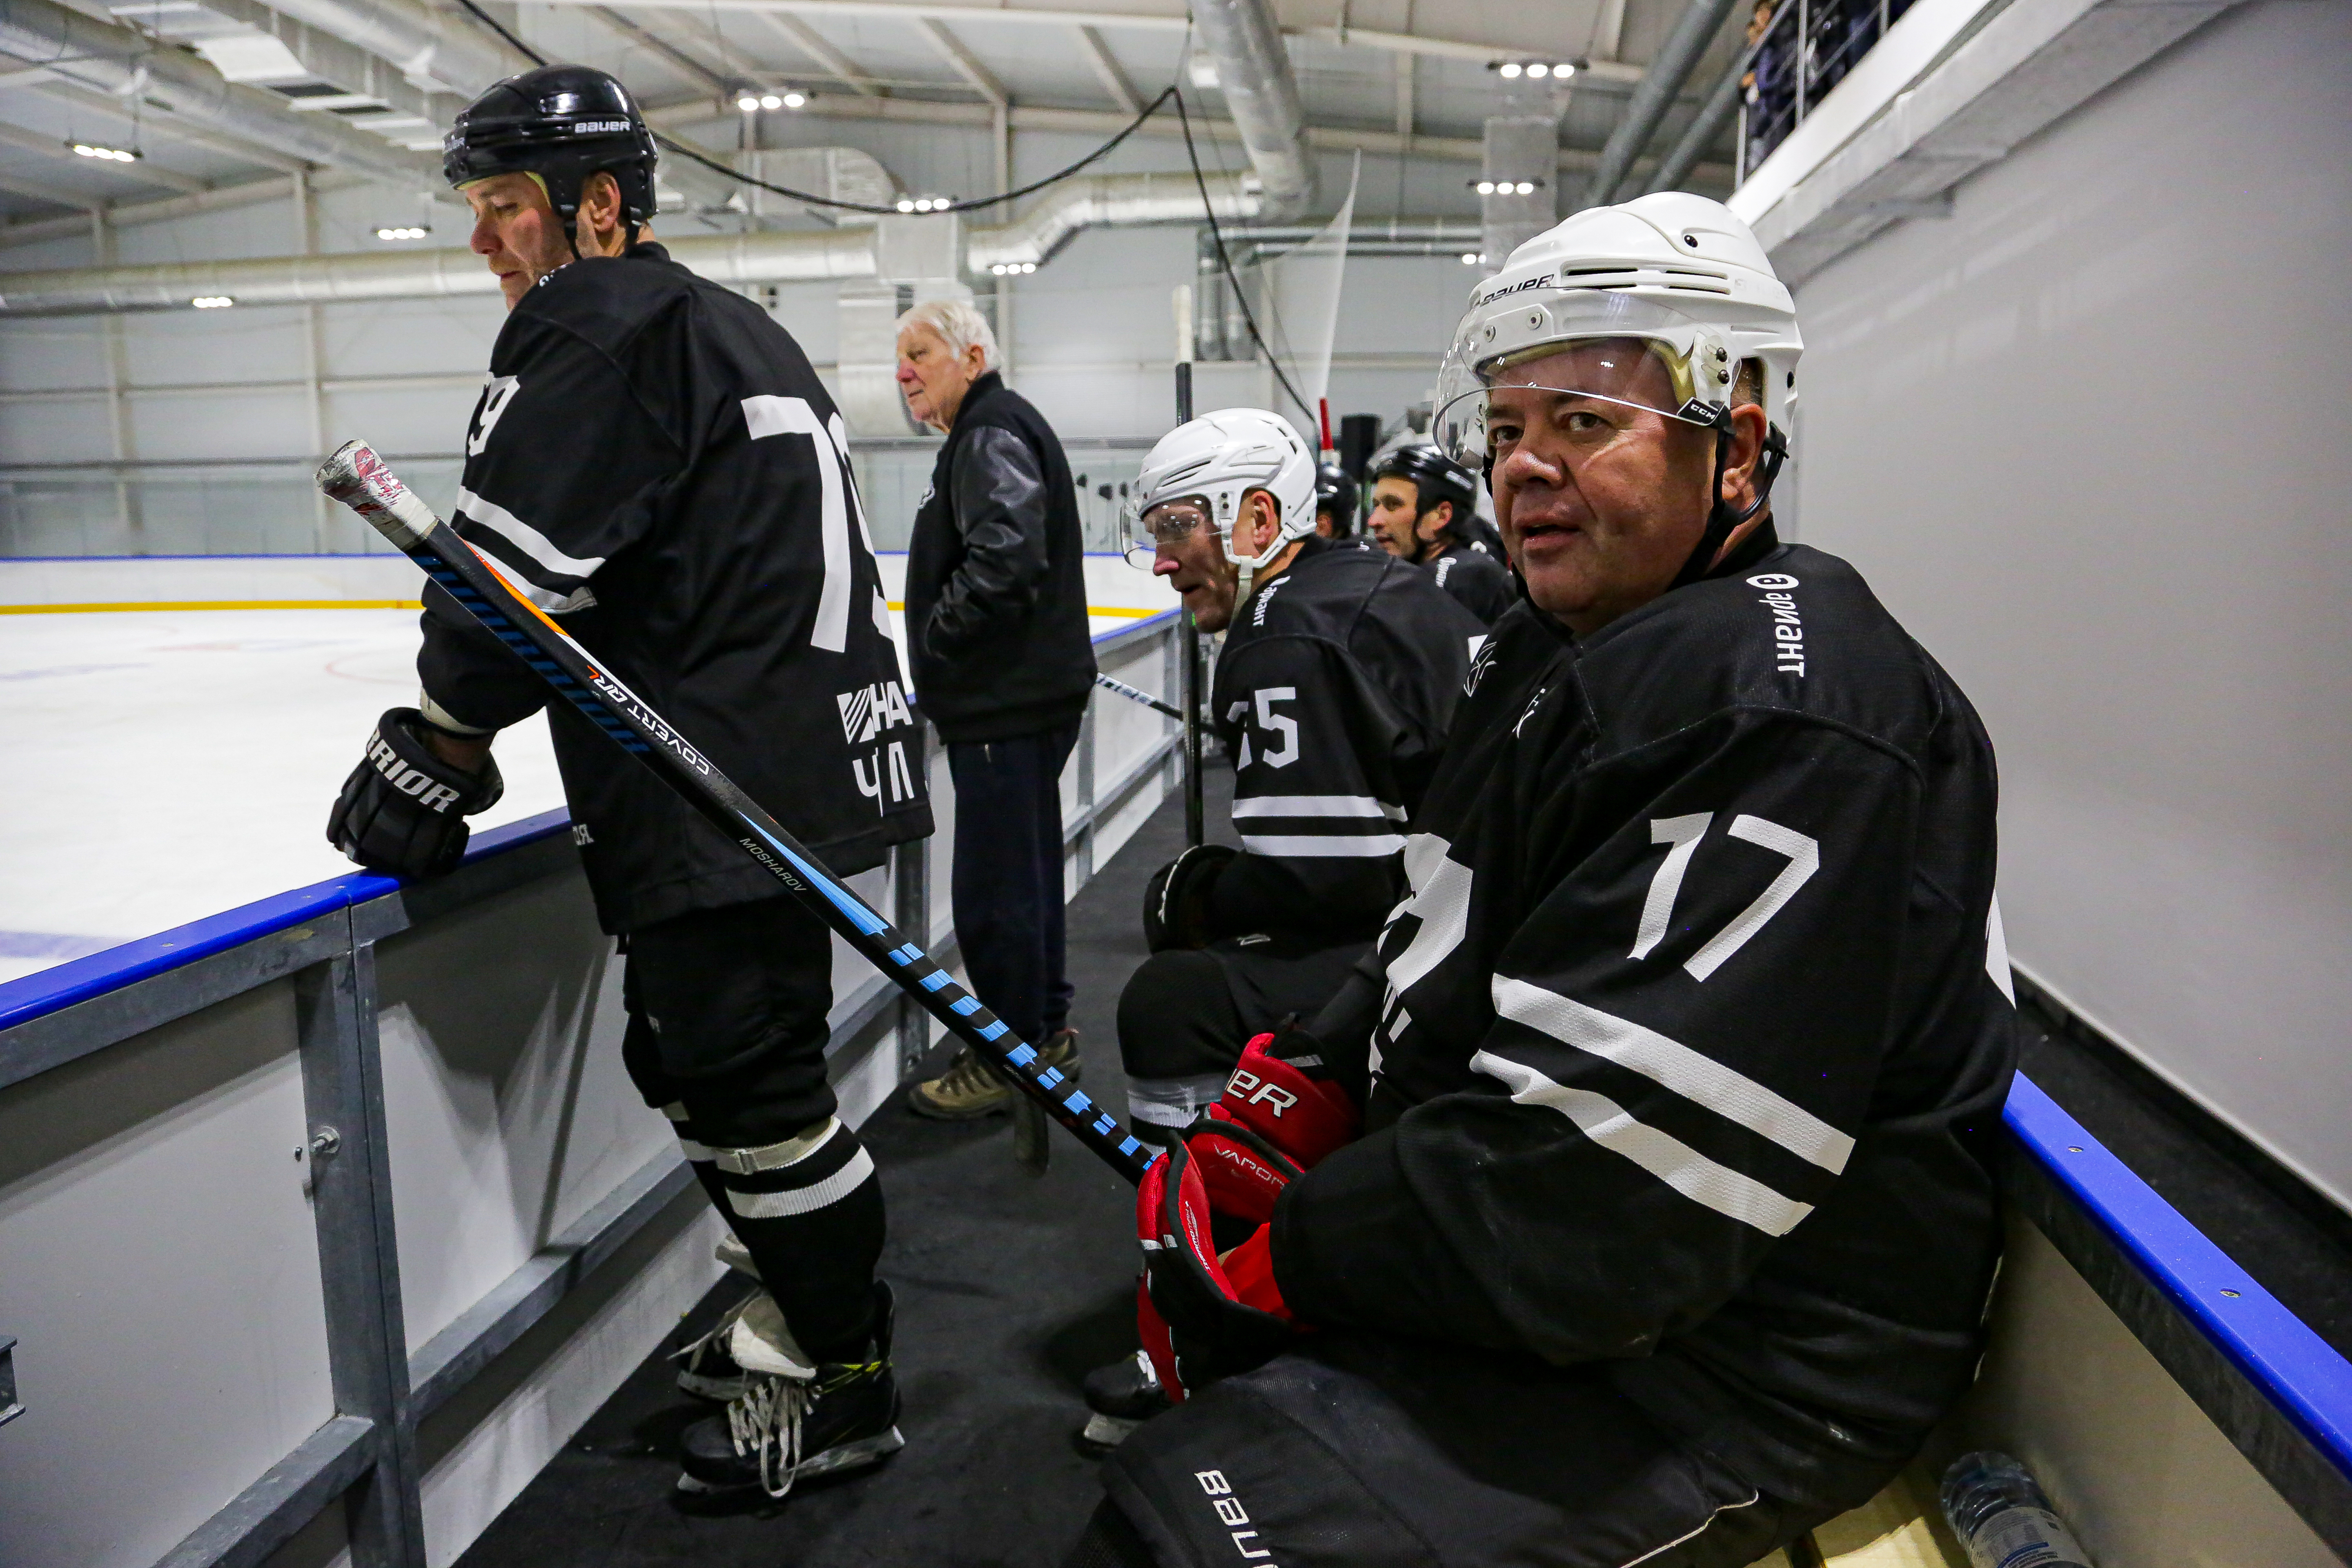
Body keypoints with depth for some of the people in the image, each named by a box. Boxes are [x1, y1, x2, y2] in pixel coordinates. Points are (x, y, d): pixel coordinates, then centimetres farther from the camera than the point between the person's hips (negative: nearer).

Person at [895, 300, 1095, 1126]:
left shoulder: (992, 435, -13)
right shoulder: (992, 431, 21)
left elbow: (1004, 558, -27)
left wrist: (936, 635, -14)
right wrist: (942, 655, 16)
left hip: (1009, 702, -11)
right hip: (1015, 694, 11)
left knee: (997, 884, -3)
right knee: (1024, 870, 18)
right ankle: (1046, 1032, 31)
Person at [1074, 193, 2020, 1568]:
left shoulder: (1792, 714, -25)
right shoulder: (1560, 653, 10)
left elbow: (1607, 1179, -29)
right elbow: (1443, 950, 15)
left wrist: (1281, 1263, -18)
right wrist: (1295, 1096, 0)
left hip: (1732, 1376, -10)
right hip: (1512, 1252, 10)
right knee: (1196, 1234, 21)